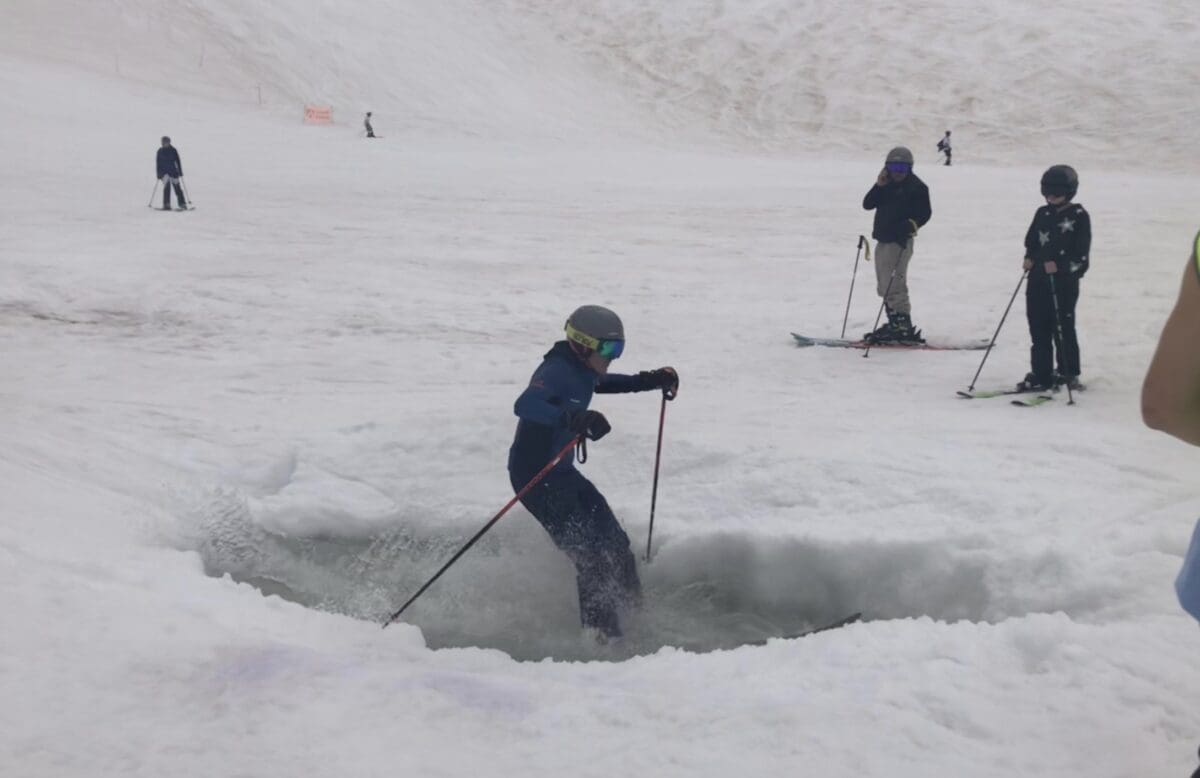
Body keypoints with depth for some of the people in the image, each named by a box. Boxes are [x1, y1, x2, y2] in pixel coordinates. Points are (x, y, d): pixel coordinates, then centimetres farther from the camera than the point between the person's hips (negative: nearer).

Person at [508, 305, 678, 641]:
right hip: (534, 475, -10)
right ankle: (602, 634, -3)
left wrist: (652, 380, 18)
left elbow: (607, 383, 29)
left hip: (562, 473, 10)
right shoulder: (556, 372, -23)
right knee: (591, 555, -12)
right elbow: (524, 405, -43)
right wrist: (573, 418, -57)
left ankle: (637, 612, 29)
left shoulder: (582, 371, 5)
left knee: (614, 542, 12)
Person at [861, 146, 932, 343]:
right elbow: (867, 205, 7)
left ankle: (903, 325, -14)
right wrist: (879, 186, -6)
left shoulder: (916, 187, -4)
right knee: (884, 286, 13)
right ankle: (894, 324, 22)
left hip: (900, 240, -8)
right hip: (883, 239, 8)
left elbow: (925, 212, -8)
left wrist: (912, 225, -25)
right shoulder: (885, 185, 14)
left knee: (894, 284, -15)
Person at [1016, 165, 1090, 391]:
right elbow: (1031, 241, 21)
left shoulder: (1078, 216, -3)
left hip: (1065, 281, -5)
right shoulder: (1042, 214, 13)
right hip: (1038, 279, 5)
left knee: (1063, 328, -1)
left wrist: (1059, 265, -19)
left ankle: (1068, 374, 12)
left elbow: (1080, 254, -7)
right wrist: (1029, 258, 2)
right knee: (1039, 329, 5)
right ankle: (1041, 375, 12)